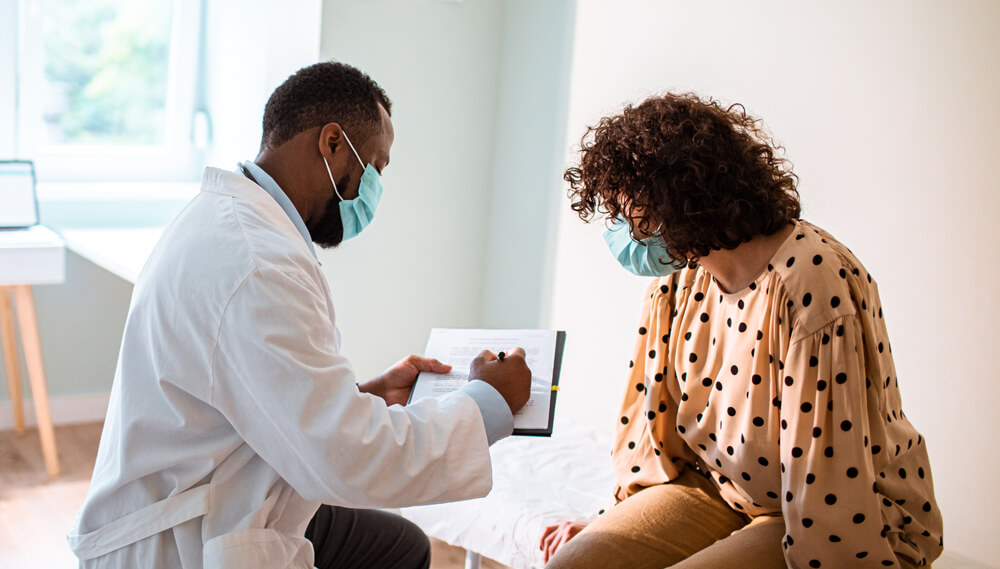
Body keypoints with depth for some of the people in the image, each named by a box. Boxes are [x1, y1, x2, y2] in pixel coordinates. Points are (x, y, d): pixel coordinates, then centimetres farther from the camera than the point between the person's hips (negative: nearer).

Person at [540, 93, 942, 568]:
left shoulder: (810, 280, -25)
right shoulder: (677, 281, 1)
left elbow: (829, 473, -23)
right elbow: (653, 417, 11)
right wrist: (623, 519, 11)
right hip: (717, 490, 7)